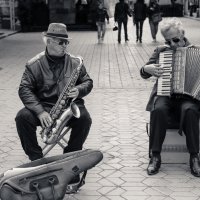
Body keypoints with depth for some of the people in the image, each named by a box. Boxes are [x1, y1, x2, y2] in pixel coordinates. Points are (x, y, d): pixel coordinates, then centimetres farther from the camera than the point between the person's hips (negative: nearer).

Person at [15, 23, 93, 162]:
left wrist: (79, 91, -14)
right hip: (43, 105, 0)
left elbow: (88, 82, 12)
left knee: (85, 118, -29)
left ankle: (71, 155, -5)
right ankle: (36, 158, -10)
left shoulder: (75, 62, 5)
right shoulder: (34, 65, -2)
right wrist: (40, 111, -22)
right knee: (23, 117, -27)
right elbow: (25, 89, -8)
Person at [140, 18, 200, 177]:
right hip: (164, 94, 1)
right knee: (158, 110, -34)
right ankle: (156, 156, -20)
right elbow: (144, 73, 14)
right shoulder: (161, 51, 13)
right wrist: (147, 69, -9)